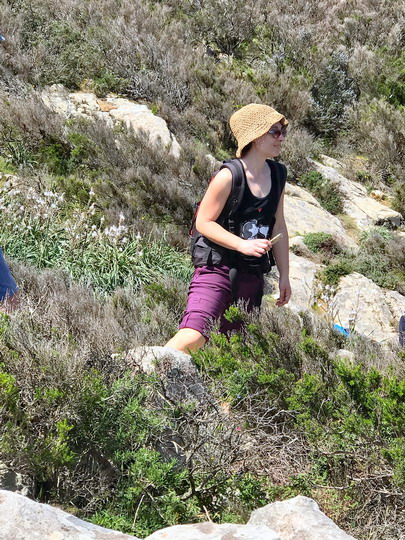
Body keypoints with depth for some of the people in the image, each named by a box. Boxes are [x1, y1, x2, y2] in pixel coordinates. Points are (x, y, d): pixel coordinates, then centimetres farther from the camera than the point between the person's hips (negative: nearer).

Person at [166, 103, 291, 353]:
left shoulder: (277, 175, 8)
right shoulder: (229, 176, -13)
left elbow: (278, 227, 15)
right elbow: (204, 222, -12)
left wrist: (284, 275, 14)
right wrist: (243, 244, -22)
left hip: (253, 274, 7)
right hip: (218, 267, -7)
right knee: (194, 337, -21)